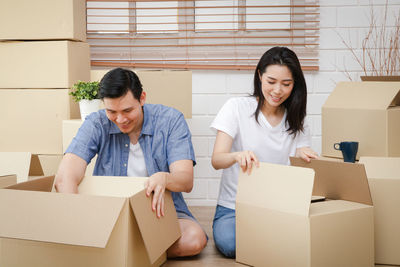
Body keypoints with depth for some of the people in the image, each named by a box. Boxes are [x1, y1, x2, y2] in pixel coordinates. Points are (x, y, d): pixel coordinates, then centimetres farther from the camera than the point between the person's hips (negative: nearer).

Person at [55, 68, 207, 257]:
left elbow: (186, 180, -15)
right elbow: (65, 177, -20)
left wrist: (164, 178, -40)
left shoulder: (171, 120, -8)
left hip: (161, 211, 0)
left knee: (195, 238, -32)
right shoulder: (96, 124, -7)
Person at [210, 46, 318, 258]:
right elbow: (216, 160, -13)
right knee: (229, 243, -32)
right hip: (234, 207, -2)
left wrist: (305, 157, -21)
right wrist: (237, 155, -38)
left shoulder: (295, 120, 8)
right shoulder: (237, 108, -4)